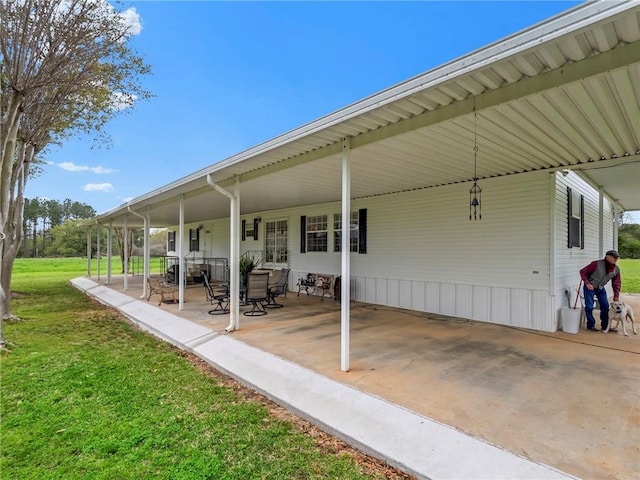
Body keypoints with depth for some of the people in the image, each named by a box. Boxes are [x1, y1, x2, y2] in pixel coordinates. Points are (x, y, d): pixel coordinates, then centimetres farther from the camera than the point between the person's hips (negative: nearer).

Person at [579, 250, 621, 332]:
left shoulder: (616, 269, -5)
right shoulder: (597, 264, -24)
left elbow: (617, 283, 4)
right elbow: (583, 272, -17)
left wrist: (616, 296, -2)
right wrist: (587, 283, -24)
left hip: (601, 288, 6)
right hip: (590, 287, -6)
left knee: (605, 306, 5)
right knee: (589, 306, -5)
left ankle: (605, 326, 19)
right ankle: (590, 325, 8)